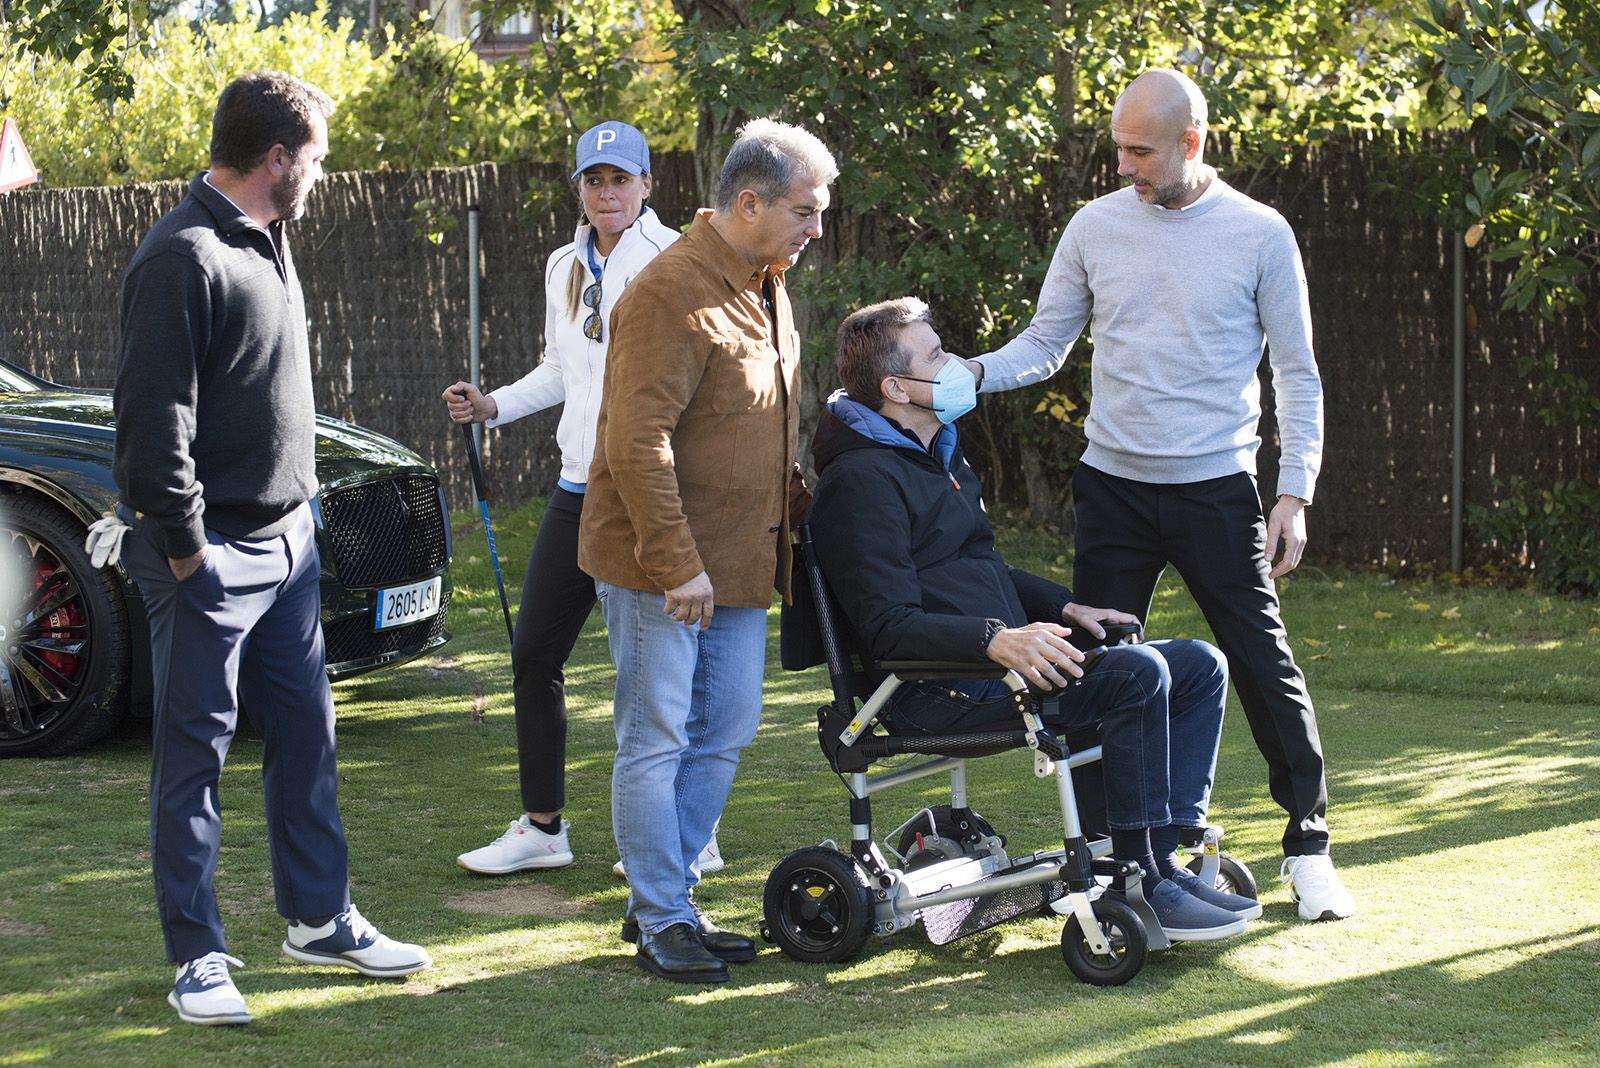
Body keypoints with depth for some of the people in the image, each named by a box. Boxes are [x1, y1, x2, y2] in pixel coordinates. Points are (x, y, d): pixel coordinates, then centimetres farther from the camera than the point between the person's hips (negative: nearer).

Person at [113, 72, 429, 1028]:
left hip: (287, 539, 9)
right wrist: (183, 547, -17)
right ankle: (199, 958, 7)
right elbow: (152, 417, -20)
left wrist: (299, 509, 16)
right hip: (212, 553, -9)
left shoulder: (267, 244, 13)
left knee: (306, 736, 14)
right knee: (195, 753, 0)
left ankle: (320, 920, 26)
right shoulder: (184, 257, -17)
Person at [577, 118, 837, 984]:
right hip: (659, 566, -9)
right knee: (656, 742, -1)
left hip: (739, 560, 9)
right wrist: (678, 567, -22)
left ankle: (667, 901, 24)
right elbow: (638, 443, -23)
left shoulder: (768, 288, 13)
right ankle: (661, 923, 8)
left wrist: (785, 529, 16)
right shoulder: (672, 294, -18)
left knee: (723, 734, 12)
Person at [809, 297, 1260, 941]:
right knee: (1138, 673, -28)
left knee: (1199, 666, 4)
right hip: (940, 689, -11)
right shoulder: (863, 478, -12)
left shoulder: (939, 454, 21)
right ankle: (1140, 886, -22)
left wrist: (1066, 608, 15)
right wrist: (995, 639, -34)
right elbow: (890, 627, -21)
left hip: (1008, 655, 11)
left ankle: (1163, 857, -4)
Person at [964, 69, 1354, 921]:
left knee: (1264, 666, -1)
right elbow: (1045, 345, 8)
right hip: (1114, 488, 3)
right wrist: (972, 374, -12)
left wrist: (1294, 497, -6)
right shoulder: (1097, 226, 2)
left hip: (1217, 490, -3)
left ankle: (1308, 847, 13)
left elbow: (1298, 377, 0)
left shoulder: (1259, 235, -4)